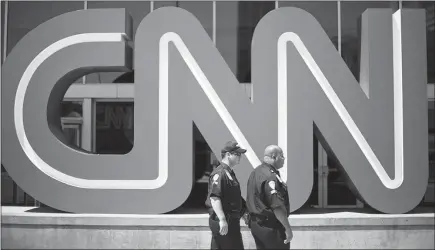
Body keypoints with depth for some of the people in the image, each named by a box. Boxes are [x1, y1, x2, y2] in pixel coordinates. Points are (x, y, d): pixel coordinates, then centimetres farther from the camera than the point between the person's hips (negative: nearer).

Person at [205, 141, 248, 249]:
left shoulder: (229, 173, 19)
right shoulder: (220, 173, -15)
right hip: (223, 221, -10)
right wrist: (222, 219, -31)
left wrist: (243, 212, 32)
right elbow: (214, 197, -25)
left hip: (231, 220, 10)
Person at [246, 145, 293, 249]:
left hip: (255, 224, 10)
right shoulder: (270, 177, -20)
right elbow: (277, 206, -25)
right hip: (271, 227, -10)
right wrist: (287, 228, -20)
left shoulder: (255, 172, 11)